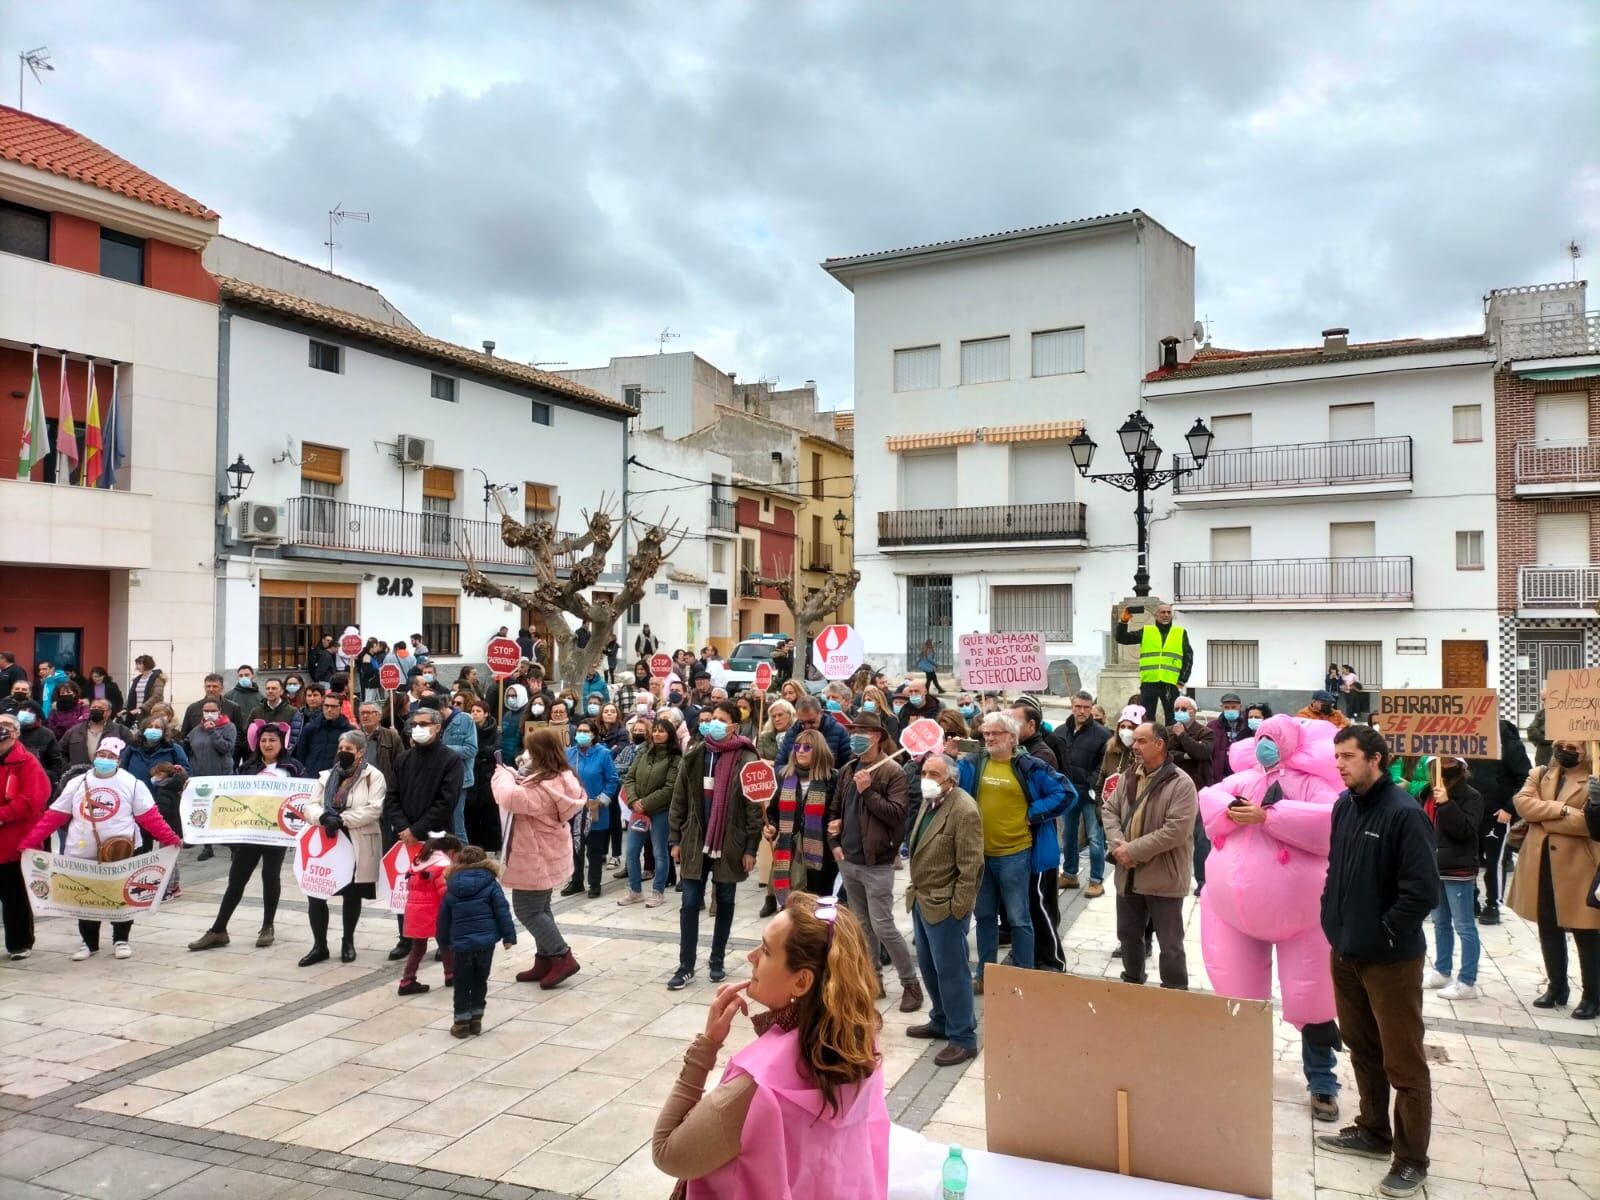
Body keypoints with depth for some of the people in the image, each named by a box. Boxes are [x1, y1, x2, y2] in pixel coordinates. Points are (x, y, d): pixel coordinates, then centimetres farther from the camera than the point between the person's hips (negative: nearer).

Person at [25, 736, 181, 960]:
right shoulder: (77, 783, 6)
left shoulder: (131, 783, -2)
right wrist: (30, 841, -6)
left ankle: (121, 939, 22)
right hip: (83, 855, 2)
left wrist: (170, 839, -17)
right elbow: (54, 815, 3)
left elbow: (150, 816, -6)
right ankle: (89, 942, 27)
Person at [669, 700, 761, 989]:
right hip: (696, 842, 2)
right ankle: (686, 966, 10)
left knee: (725, 903, 11)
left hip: (730, 844, -2)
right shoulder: (693, 757, 2)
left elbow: (754, 808, -8)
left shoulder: (746, 760, -8)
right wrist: (675, 840, 1)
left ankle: (717, 962, 24)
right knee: (689, 905, 2)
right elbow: (679, 801, 5)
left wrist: (751, 848, -10)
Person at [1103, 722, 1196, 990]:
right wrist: (1119, 843, -13)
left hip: (1163, 877, -7)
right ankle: (1132, 983, 40)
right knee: (1129, 934, 21)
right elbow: (1108, 809, 6)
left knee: (1170, 944, 6)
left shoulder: (1181, 784, -17)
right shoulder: (1128, 778, 7)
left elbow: (1176, 831, -23)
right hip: (1129, 874, 7)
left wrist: (1134, 850, -22)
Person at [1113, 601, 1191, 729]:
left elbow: (1188, 658, 8)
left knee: (1172, 720, 5)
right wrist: (1123, 621, -8)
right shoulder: (1146, 631, 11)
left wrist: (1182, 681, -1)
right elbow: (1121, 639, 7)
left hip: (1171, 684, 0)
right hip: (1149, 683, 1)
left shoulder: (1181, 633, 10)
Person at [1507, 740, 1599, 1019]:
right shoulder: (1540, 773, 10)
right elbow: (1523, 803, -5)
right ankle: (1557, 987, 29)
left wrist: (1545, 818, -15)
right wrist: (1561, 810, -19)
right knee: (1549, 931, 15)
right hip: (1542, 866, 5)